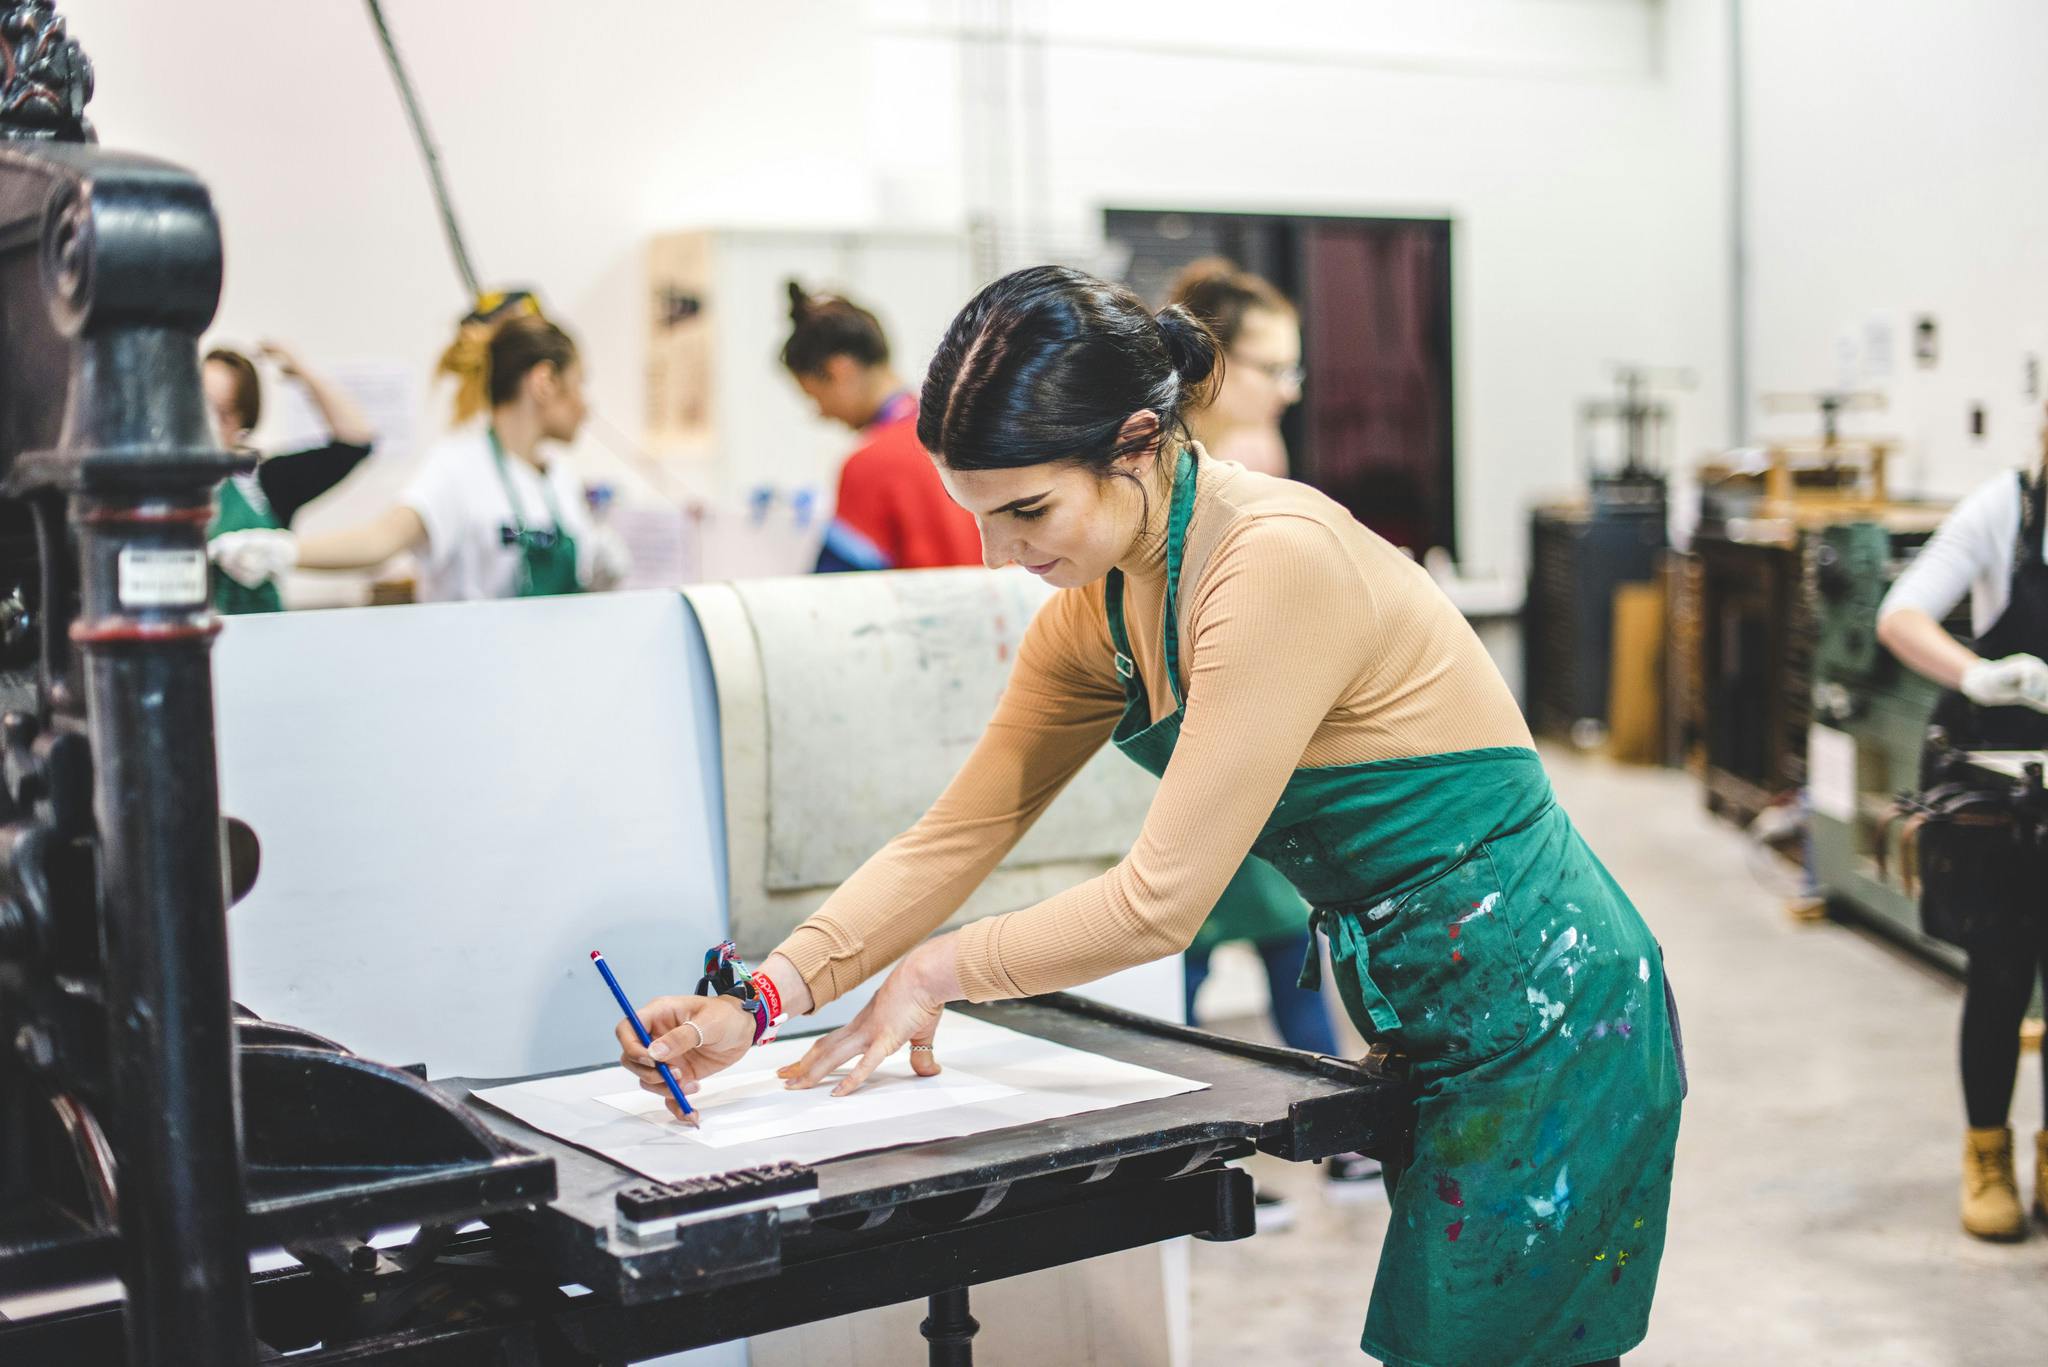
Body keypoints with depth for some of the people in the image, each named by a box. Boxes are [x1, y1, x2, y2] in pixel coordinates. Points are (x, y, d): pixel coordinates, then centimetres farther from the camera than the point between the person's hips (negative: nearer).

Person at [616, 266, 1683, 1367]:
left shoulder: (1278, 561, -26)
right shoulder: (1096, 603, 1)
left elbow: (1161, 901, -24)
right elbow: (956, 833, 5)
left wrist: (938, 970, -10)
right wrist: (761, 999, -5)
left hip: (1542, 1020, -8)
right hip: (1432, 1024, 8)